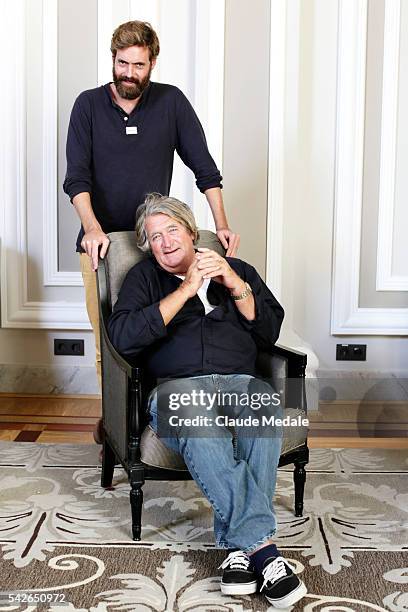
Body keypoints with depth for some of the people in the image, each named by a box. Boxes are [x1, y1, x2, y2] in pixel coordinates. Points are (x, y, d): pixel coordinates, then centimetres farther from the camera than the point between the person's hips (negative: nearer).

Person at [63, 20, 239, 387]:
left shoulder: (171, 102, 1)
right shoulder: (89, 105, 1)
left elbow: (205, 167, 3)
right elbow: (77, 176, -6)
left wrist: (221, 225, -6)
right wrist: (92, 227, -22)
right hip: (101, 244, 0)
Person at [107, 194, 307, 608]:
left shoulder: (238, 270, 24)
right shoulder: (144, 277, 19)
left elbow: (270, 334, 14)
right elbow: (123, 337, -1)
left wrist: (236, 287, -1)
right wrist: (185, 290, -4)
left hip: (240, 381, 2)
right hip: (178, 386, -1)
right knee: (199, 428, -39)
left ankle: (240, 546, -34)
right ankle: (262, 547, -40)